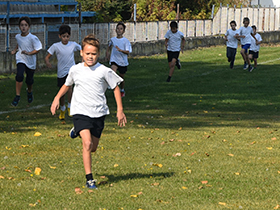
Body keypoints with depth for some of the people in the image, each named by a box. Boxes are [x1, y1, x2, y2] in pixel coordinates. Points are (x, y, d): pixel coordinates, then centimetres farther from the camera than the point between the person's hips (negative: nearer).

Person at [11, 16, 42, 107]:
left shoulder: (33, 38, -18)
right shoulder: (17, 37, -3)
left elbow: (38, 49, -14)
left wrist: (28, 53, -26)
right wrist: (15, 50, 5)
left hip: (30, 61, -1)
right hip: (20, 59, 2)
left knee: (29, 80, 12)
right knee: (19, 75, -23)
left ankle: (29, 92, 47)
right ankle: (17, 96, -15)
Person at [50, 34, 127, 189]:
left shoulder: (104, 71, -6)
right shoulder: (75, 70, 0)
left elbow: (116, 88, 4)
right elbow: (67, 84, 21)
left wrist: (120, 110, 1)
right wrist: (57, 98, 12)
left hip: (98, 112, 1)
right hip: (80, 111, -1)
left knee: (93, 148, 12)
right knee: (87, 144, -19)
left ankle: (78, 131, 44)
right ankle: (89, 179, -13)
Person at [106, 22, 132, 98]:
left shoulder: (126, 41, -7)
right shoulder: (112, 39, 3)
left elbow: (128, 52, -15)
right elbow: (109, 47, 24)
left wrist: (120, 50, -32)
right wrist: (107, 55, 13)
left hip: (123, 61, -1)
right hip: (114, 60, 1)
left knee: (121, 77, 12)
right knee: (113, 70, -32)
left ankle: (122, 90, 35)